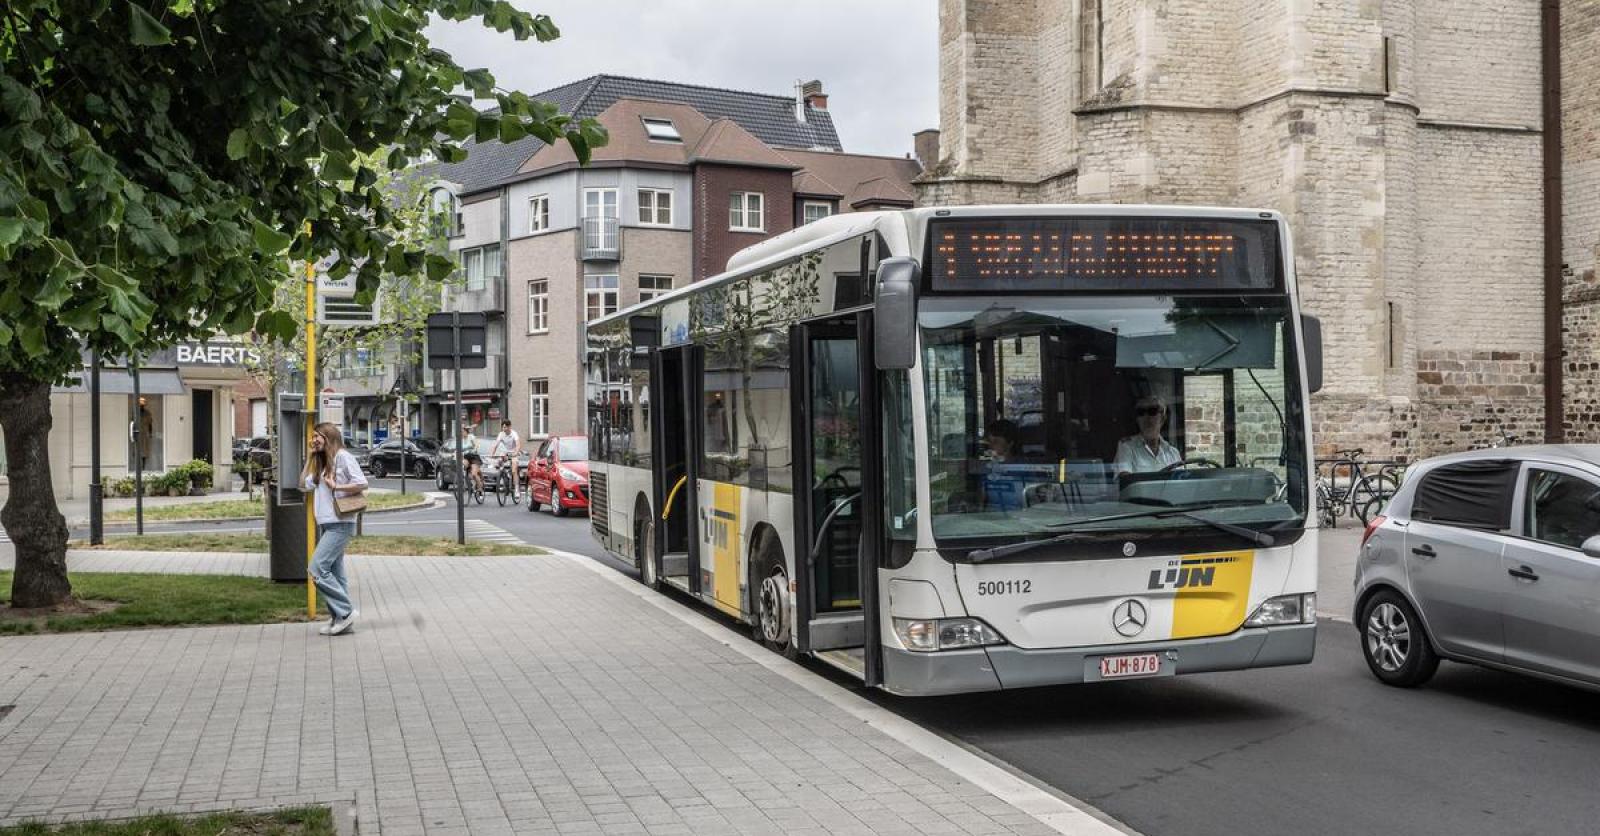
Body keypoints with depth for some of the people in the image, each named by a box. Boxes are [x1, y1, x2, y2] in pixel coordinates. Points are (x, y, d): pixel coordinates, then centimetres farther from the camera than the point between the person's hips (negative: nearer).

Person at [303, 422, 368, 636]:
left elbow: (362, 484, -14)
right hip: (325, 524, 9)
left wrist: (336, 487, -17)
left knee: (318, 568, -15)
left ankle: (346, 611, -9)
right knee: (334, 573, 8)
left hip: (339, 524, -9)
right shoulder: (322, 462, 19)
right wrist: (311, 456, 13)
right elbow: (306, 484, 14)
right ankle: (340, 619, 10)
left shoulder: (343, 456, -8)